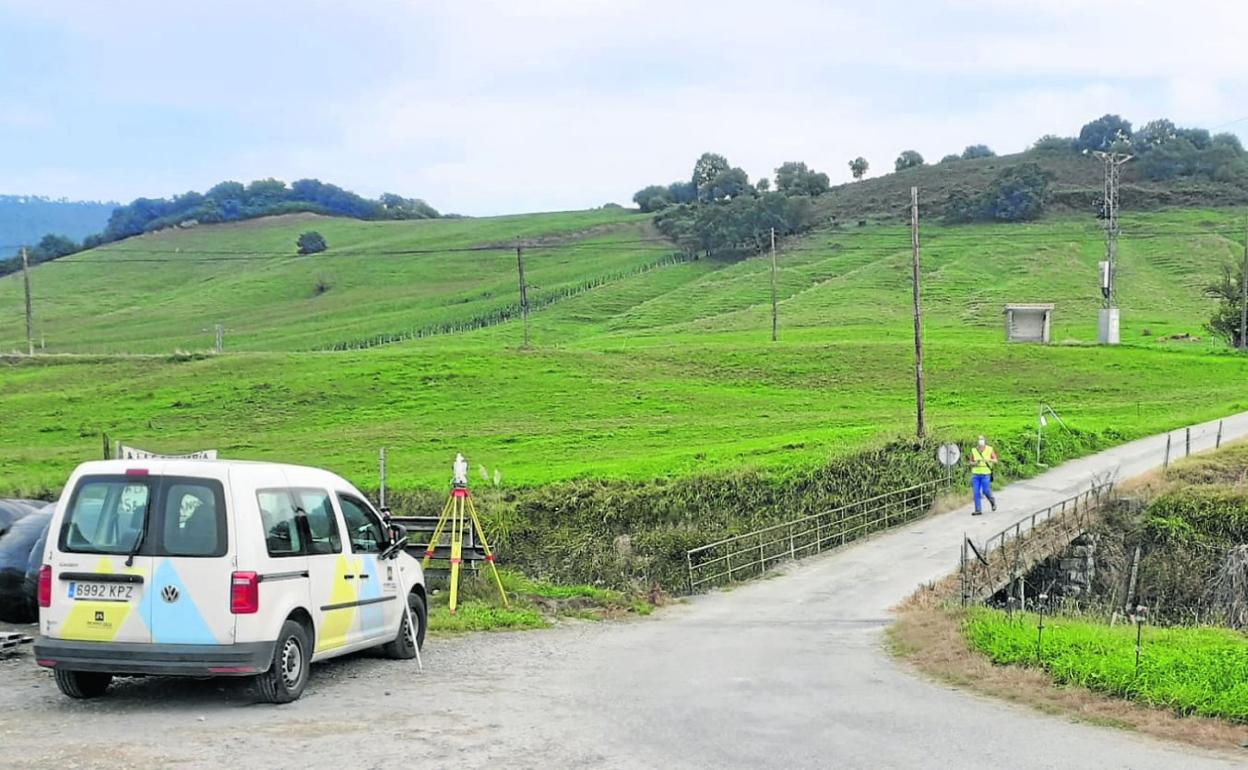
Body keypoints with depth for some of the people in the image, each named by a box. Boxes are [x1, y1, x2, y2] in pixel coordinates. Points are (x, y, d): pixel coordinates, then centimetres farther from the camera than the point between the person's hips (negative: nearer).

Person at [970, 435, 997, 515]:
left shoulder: (990, 450, -5)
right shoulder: (973, 451, -1)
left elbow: (995, 461, -1)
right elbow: (971, 462, 8)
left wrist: (989, 460, -20)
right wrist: (975, 463, -14)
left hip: (986, 474, -2)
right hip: (976, 474, 2)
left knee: (985, 491, -3)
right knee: (976, 492, -2)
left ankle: (992, 501, 29)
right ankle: (978, 510, 5)